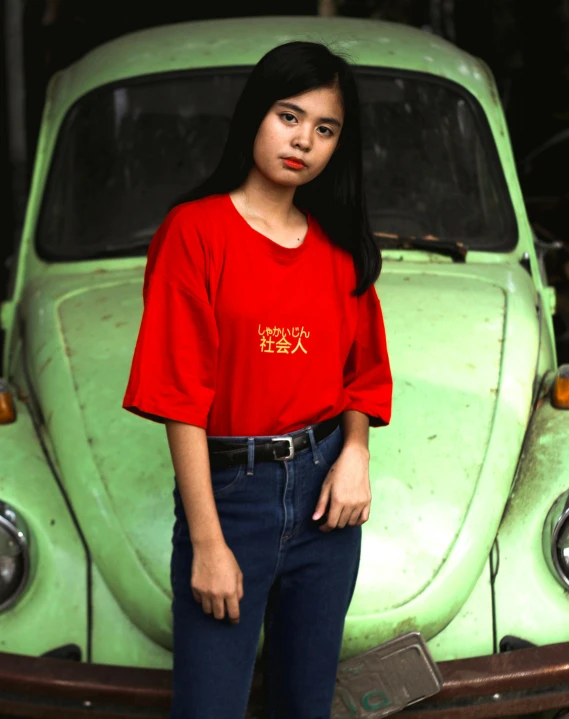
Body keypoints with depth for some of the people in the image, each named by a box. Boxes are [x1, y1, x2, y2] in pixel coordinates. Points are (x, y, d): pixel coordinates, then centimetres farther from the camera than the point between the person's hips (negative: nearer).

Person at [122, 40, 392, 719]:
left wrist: (355, 451, -5)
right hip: (228, 491, -5)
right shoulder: (196, 230, -8)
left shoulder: (339, 247, 7)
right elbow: (182, 396, -12)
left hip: (324, 491, 5)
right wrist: (208, 544, -15)